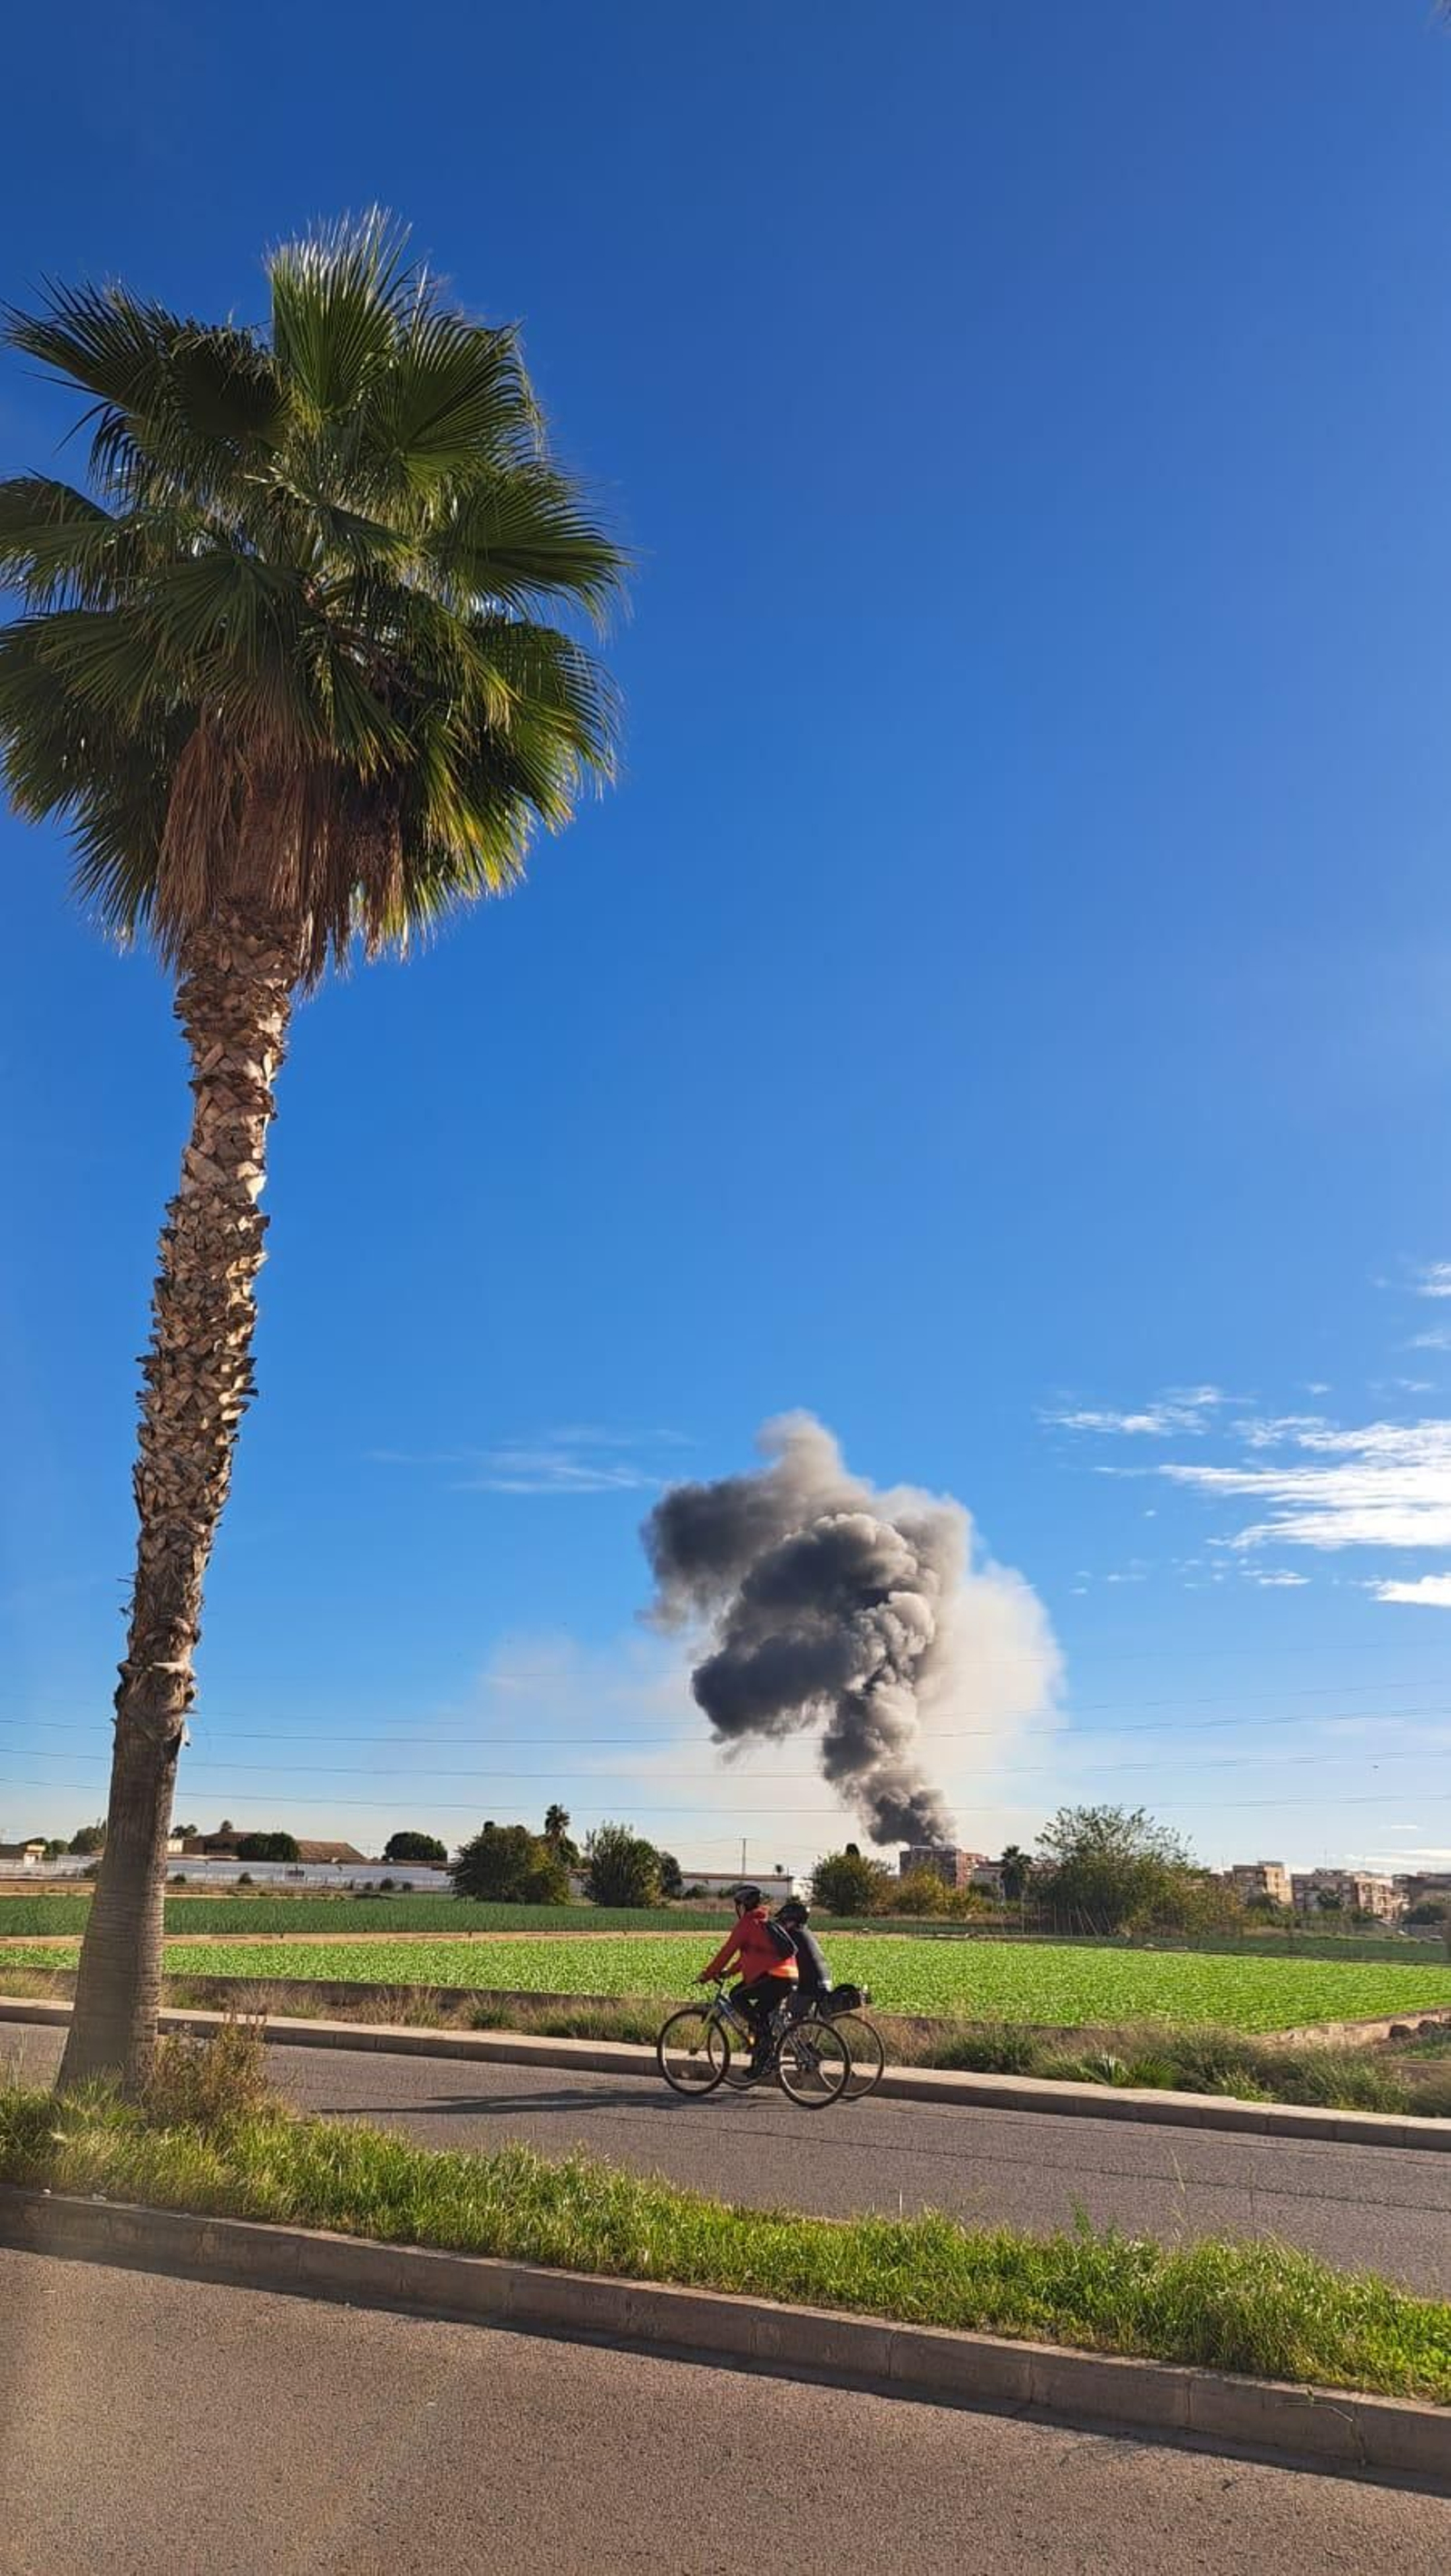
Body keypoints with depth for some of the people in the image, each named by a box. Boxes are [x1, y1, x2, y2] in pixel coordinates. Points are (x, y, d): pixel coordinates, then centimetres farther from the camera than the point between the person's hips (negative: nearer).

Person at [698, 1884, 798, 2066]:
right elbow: (748, 1954, 35)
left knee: (737, 1996, 1)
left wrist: (707, 1975, 8)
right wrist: (726, 1973, 38)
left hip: (775, 1977, -9)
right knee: (760, 2013, 19)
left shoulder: (747, 1923, 1)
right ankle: (760, 2061, 18)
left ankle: (762, 2032, -5)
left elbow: (728, 1950, 0)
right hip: (790, 1979, 9)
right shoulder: (765, 1922, 27)